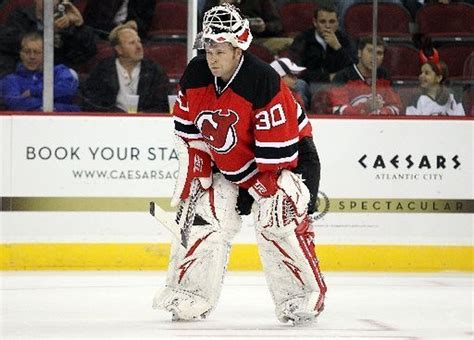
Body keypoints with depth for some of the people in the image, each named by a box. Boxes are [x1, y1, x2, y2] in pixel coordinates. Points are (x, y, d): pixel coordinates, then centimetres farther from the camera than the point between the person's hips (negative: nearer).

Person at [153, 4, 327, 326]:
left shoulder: (263, 82, -31)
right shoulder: (195, 75, -11)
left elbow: (277, 148, -29)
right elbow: (189, 132, 3)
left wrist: (270, 190, -26)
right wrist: (195, 174, -1)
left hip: (288, 154, -6)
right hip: (226, 162, 6)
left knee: (279, 220, -22)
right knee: (204, 216, -4)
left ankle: (306, 295, -11)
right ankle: (188, 292, 6)